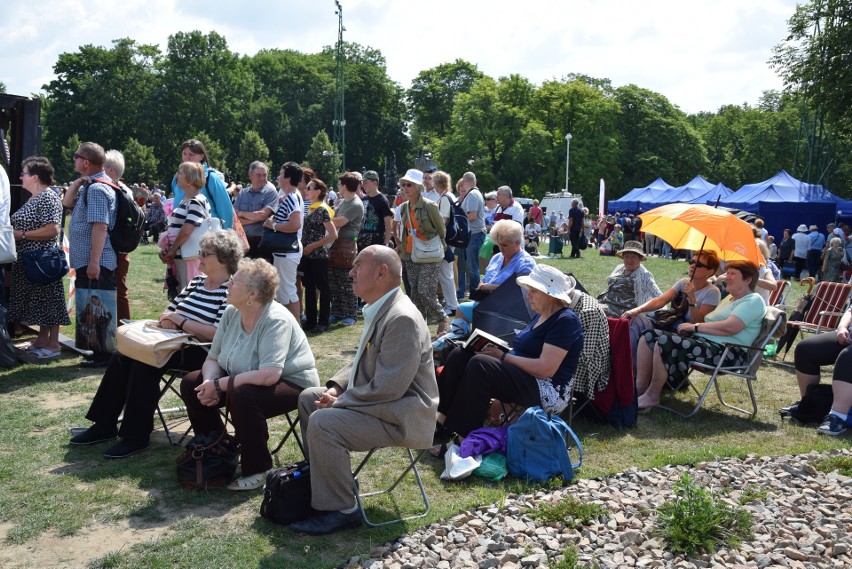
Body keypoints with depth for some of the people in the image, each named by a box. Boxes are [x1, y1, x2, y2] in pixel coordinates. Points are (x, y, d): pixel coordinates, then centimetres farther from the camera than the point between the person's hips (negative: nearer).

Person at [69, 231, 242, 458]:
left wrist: (180, 321, -17)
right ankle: (104, 425, 0)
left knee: (144, 362, -27)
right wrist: (167, 320, -4)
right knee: (121, 357, -9)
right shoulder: (196, 282, 15)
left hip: (199, 353, -8)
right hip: (175, 343, 8)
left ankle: (136, 436, -16)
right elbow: (170, 311, 21)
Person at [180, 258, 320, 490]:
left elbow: (268, 375, -37)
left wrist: (219, 385, -29)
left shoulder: (276, 321, -27)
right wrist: (209, 383, -20)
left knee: (242, 396, -36)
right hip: (243, 379, 9)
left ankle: (257, 470, -16)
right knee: (191, 384, 1)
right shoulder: (231, 313, -3)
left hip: (291, 384, -9)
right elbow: (213, 358, 2)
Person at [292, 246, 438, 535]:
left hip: (401, 416, -11)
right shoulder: (379, 310, 8)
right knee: (308, 397, 14)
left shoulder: (402, 319, -25)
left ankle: (340, 510, -9)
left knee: (322, 423, -25)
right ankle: (318, 479, 25)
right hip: (375, 400, 11)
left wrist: (339, 402, -18)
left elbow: (388, 389, -28)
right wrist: (335, 387, 2)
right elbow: (361, 361, 19)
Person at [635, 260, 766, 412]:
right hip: (701, 341, 10)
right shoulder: (729, 298, 26)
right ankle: (640, 388, -9)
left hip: (727, 352, -10)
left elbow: (730, 327, -20)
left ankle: (652, 396, -17)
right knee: (650, 335, -3)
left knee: (664, 342, -30)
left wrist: (695, 327, -11)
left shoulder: (753, 301, -5)